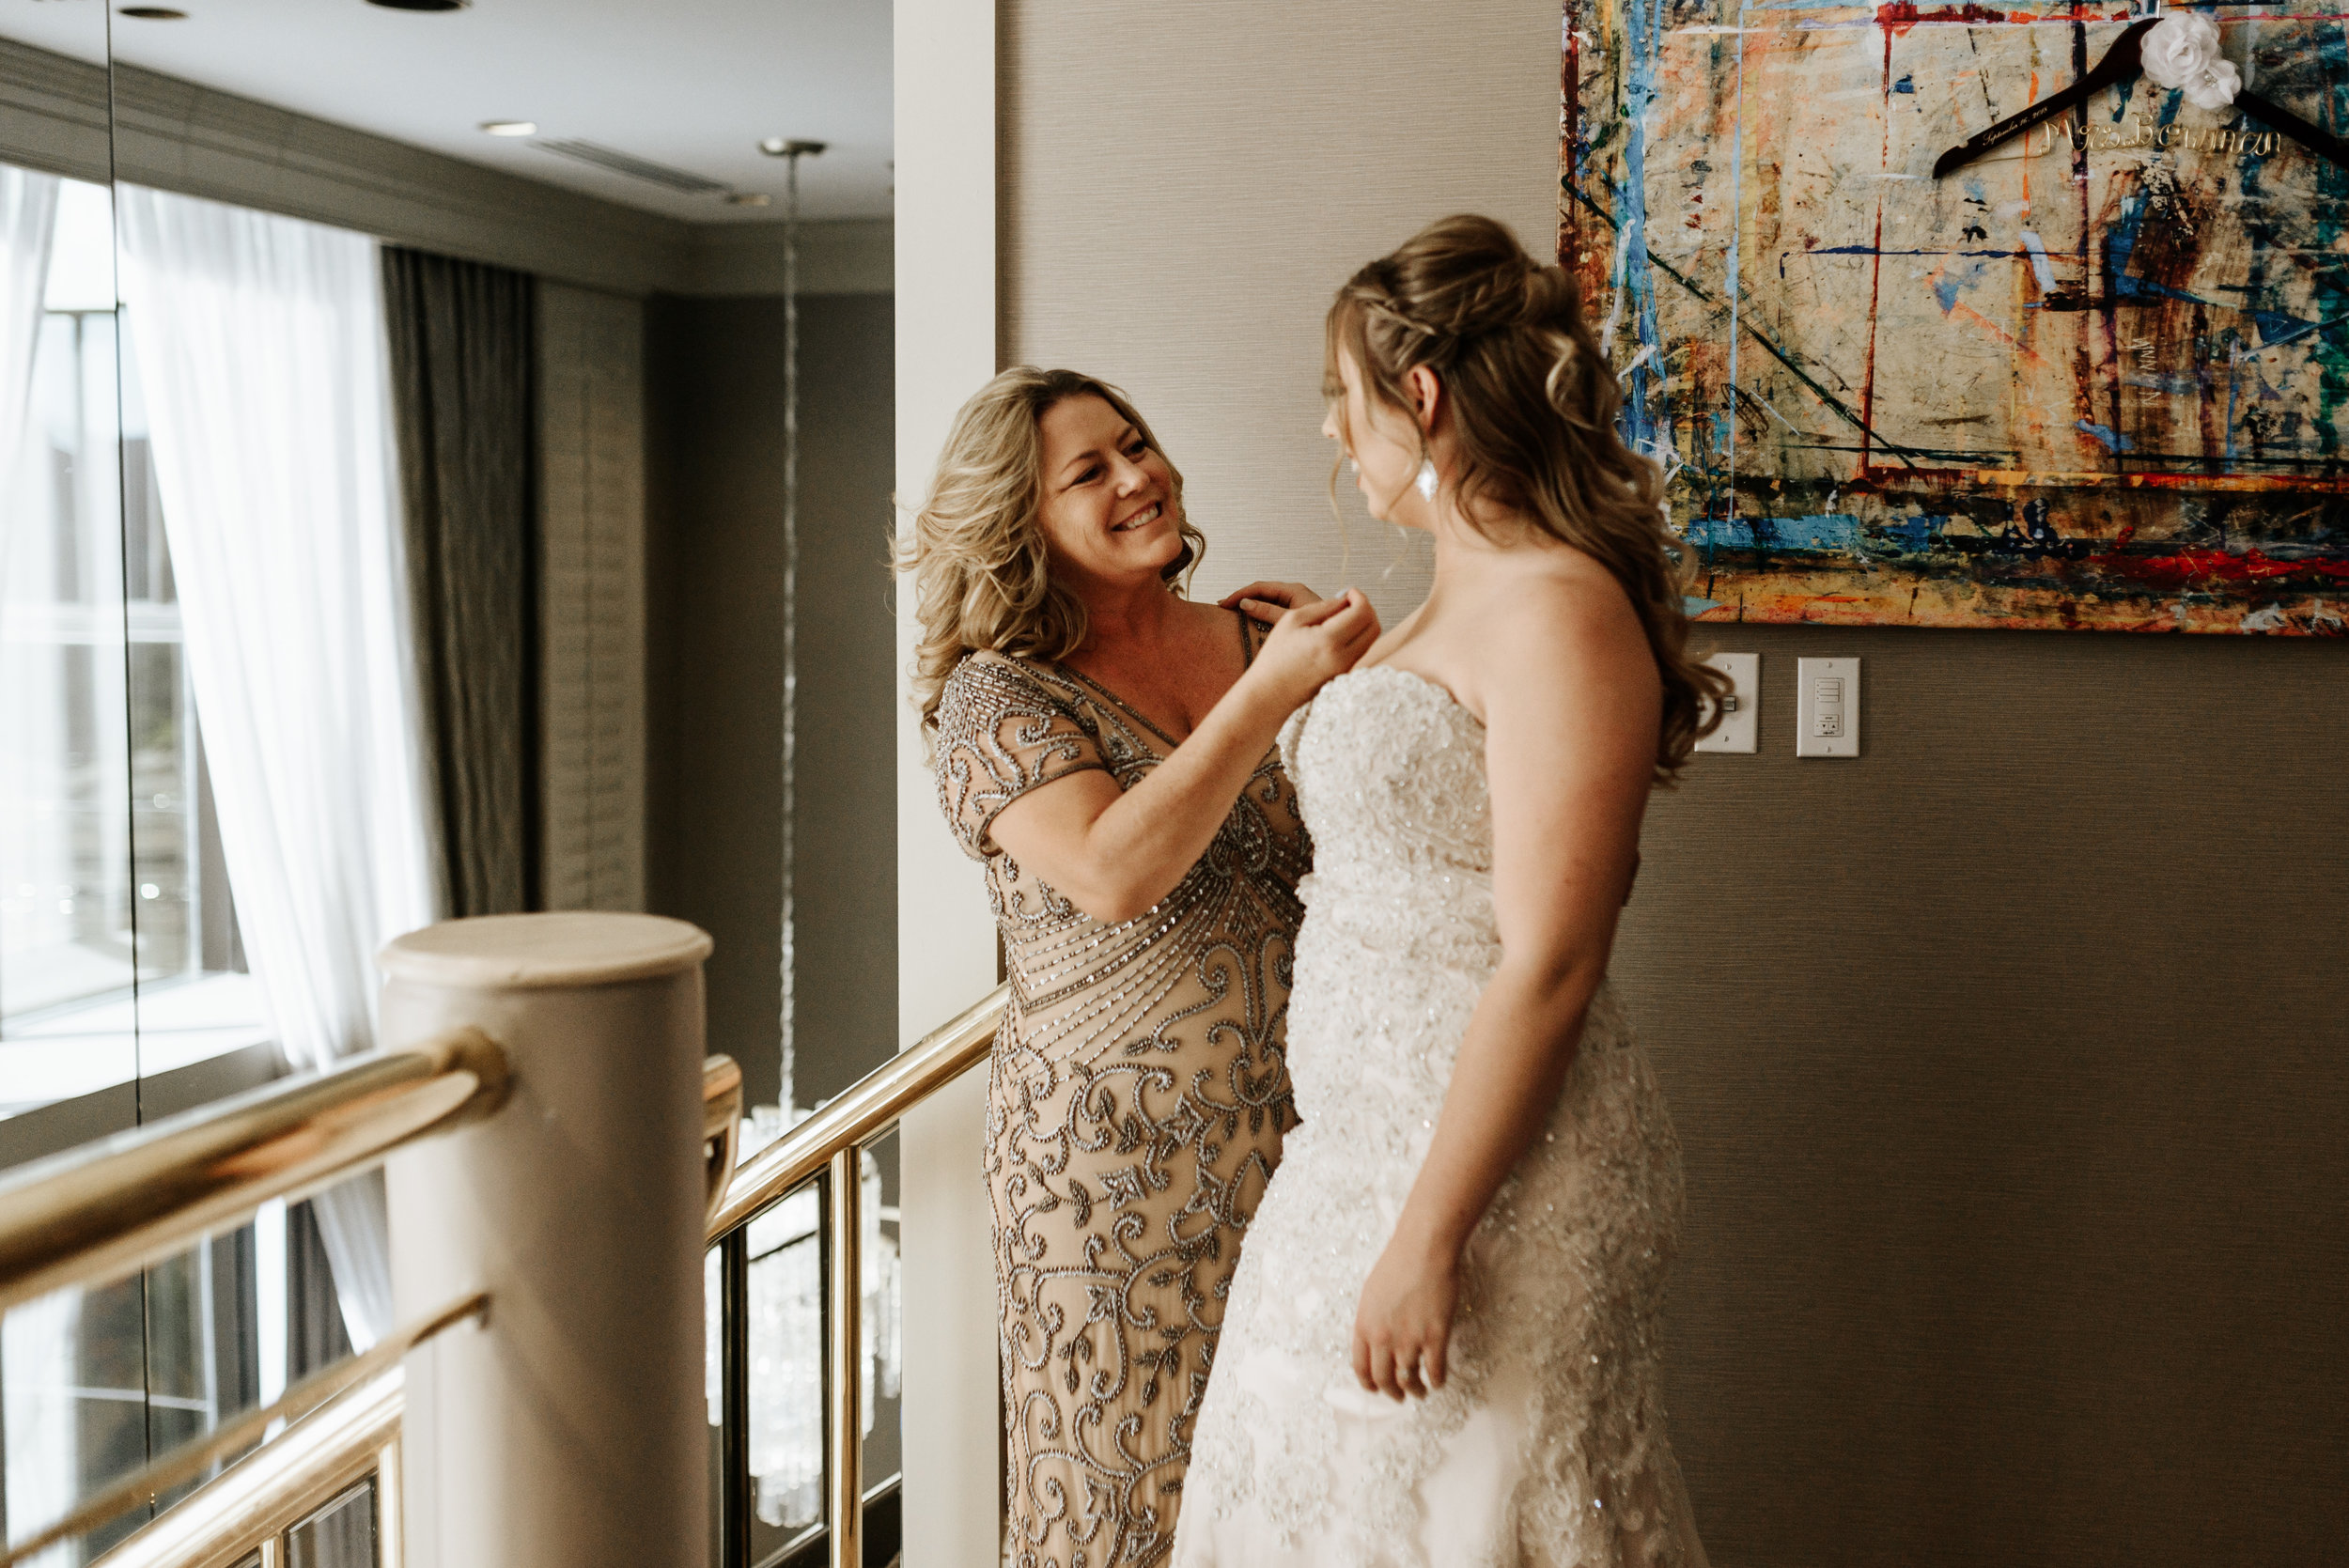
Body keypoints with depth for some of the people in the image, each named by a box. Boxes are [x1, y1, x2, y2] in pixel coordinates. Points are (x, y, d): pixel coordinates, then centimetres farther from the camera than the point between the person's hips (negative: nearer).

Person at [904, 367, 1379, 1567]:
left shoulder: (1236, 642, 7)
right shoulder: (996, 695, -7)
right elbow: (1114, 874, -24)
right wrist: (1271, 689, -24)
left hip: (1278, 1137, 5)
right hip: (1113, 1151, -5)